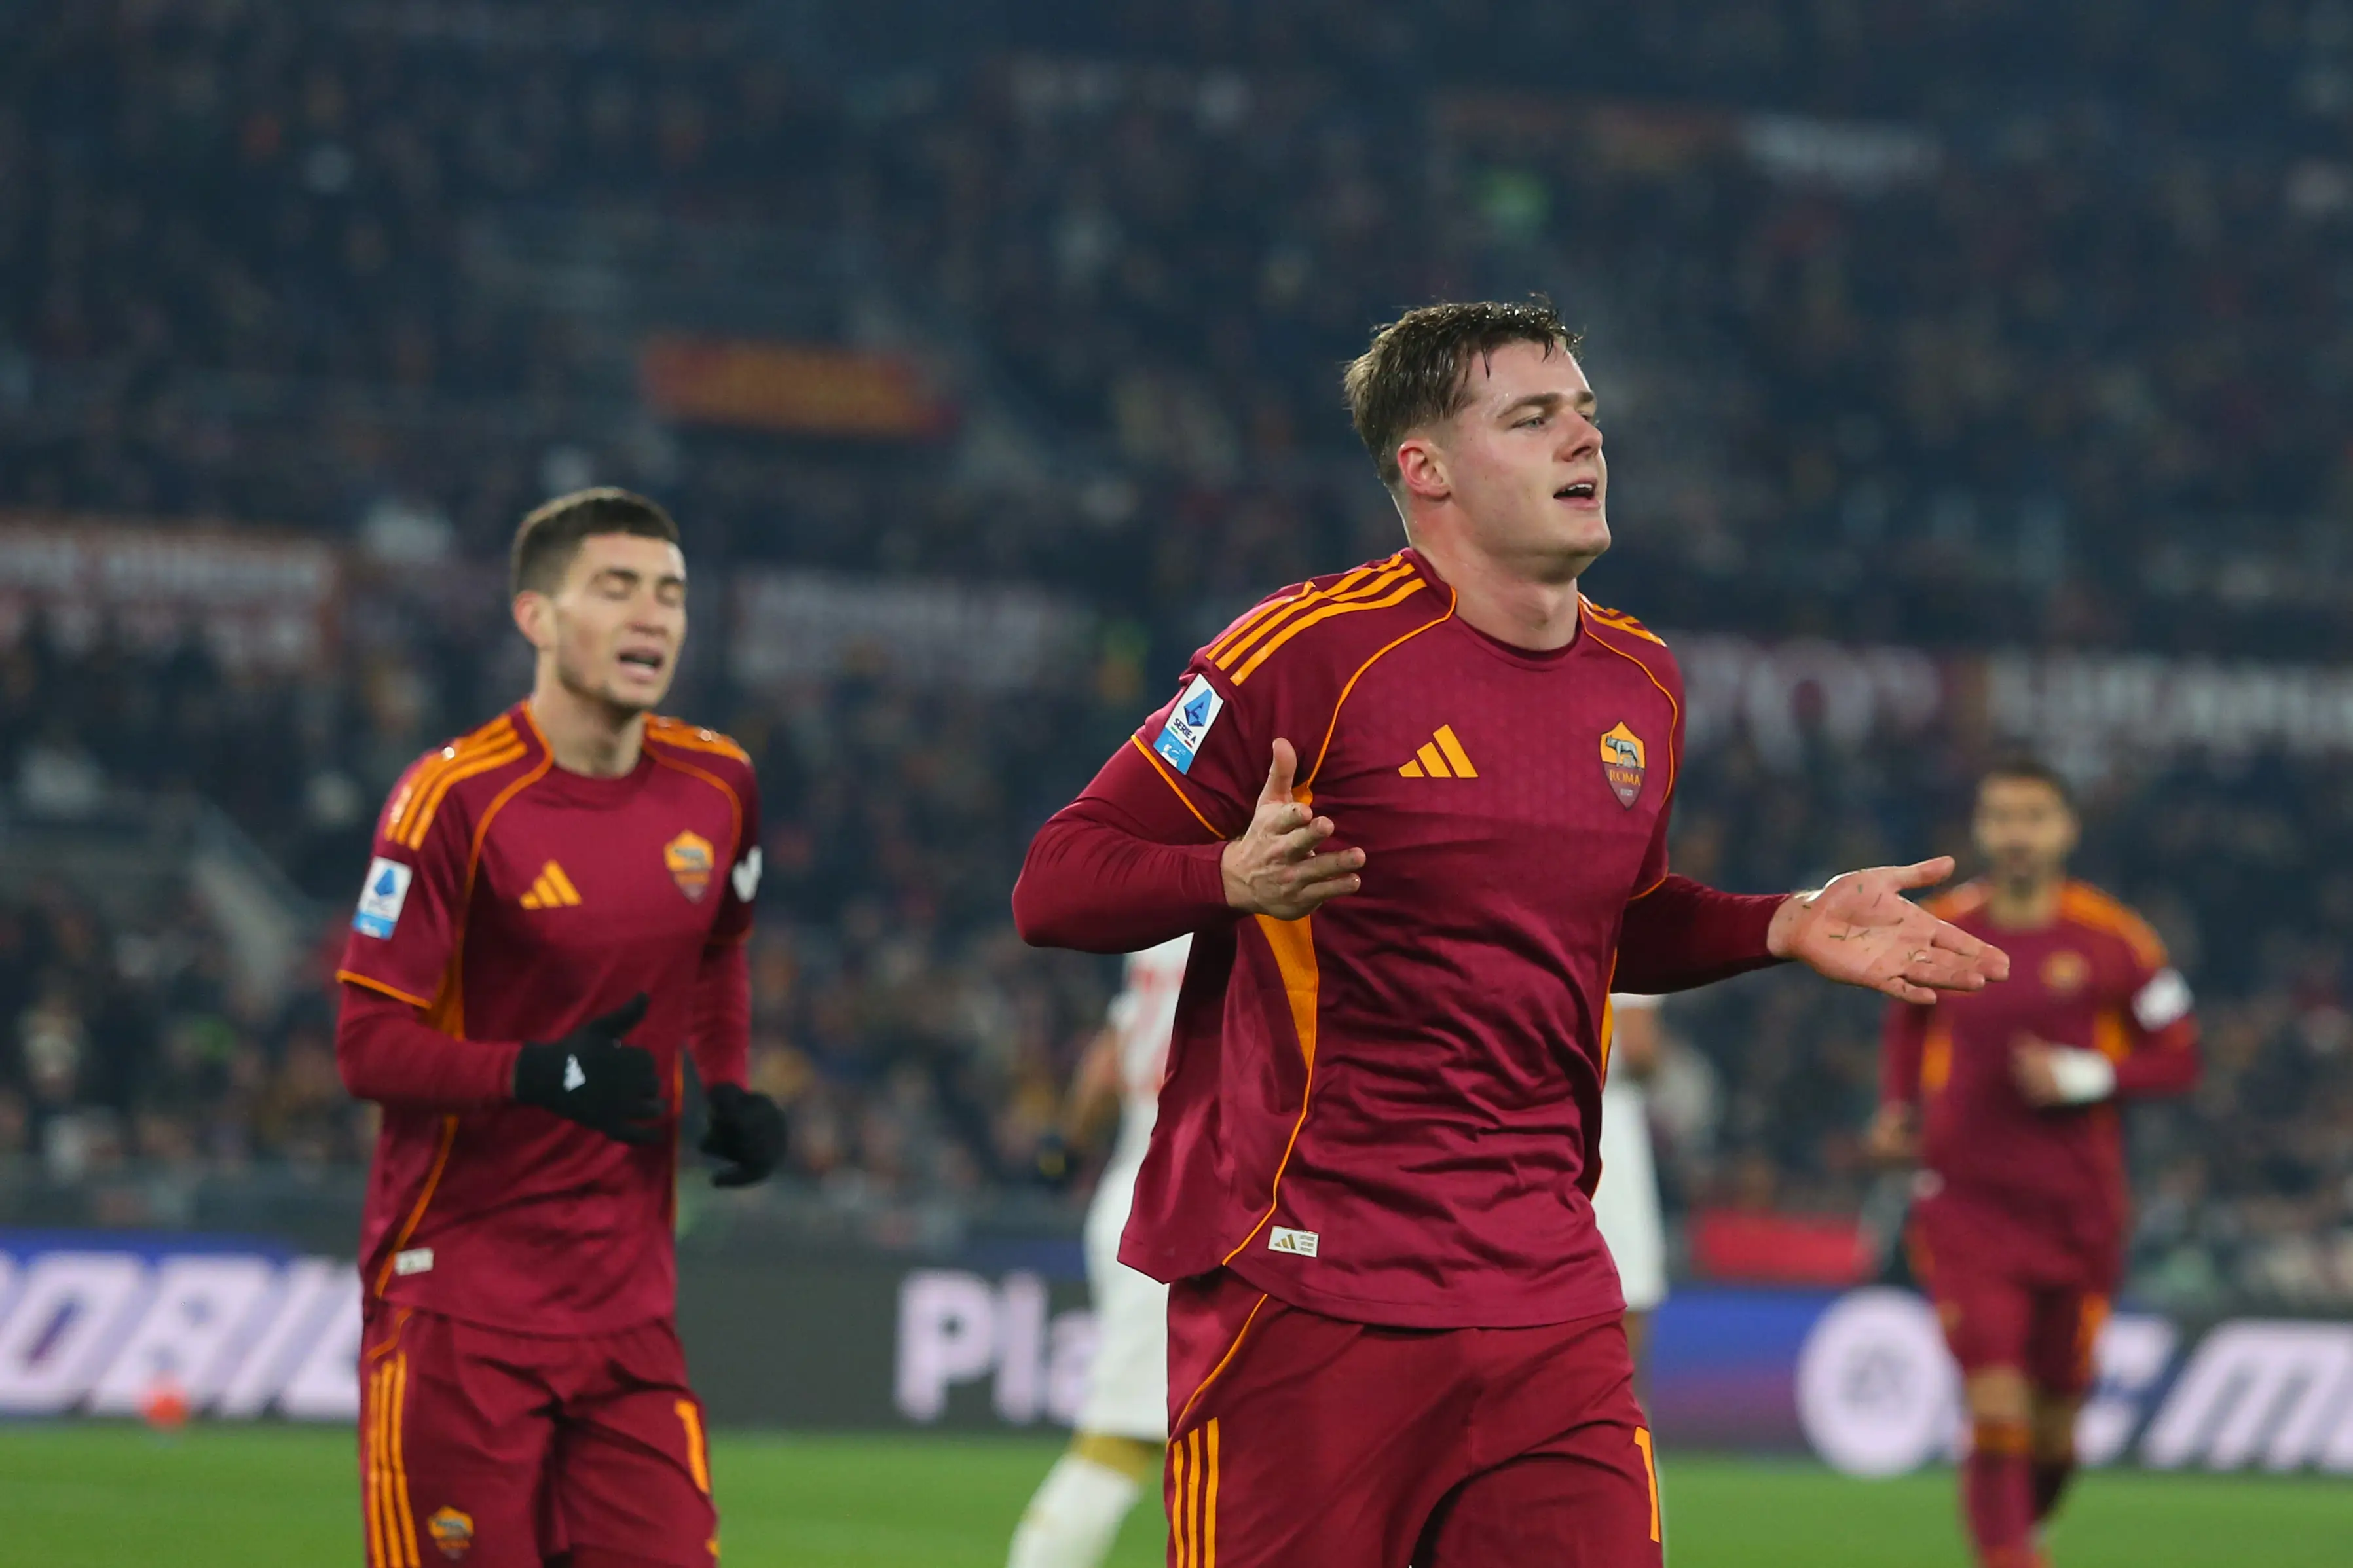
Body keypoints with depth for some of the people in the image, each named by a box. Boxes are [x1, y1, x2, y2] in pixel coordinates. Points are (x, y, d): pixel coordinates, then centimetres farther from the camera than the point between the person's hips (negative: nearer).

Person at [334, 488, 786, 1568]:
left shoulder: (715, 785, 6)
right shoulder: (456, 797, -12)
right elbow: (369, 1043, -13)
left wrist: (729, 1089, 8)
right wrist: (538, 1075, -28)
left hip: (627, 1300, 5)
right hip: (459, 1297, -5)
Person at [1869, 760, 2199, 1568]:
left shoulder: (2114, 941, -4)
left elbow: (2179, 1060, 1)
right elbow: (1907, 1021, 21)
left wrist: (2084, 1077, -15)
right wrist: (1898, 1106, 6)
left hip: (2076, 1212, 1)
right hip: (1967, 1206, -1)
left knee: (2055, 1423, 11)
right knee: (1997, 1410, -16)